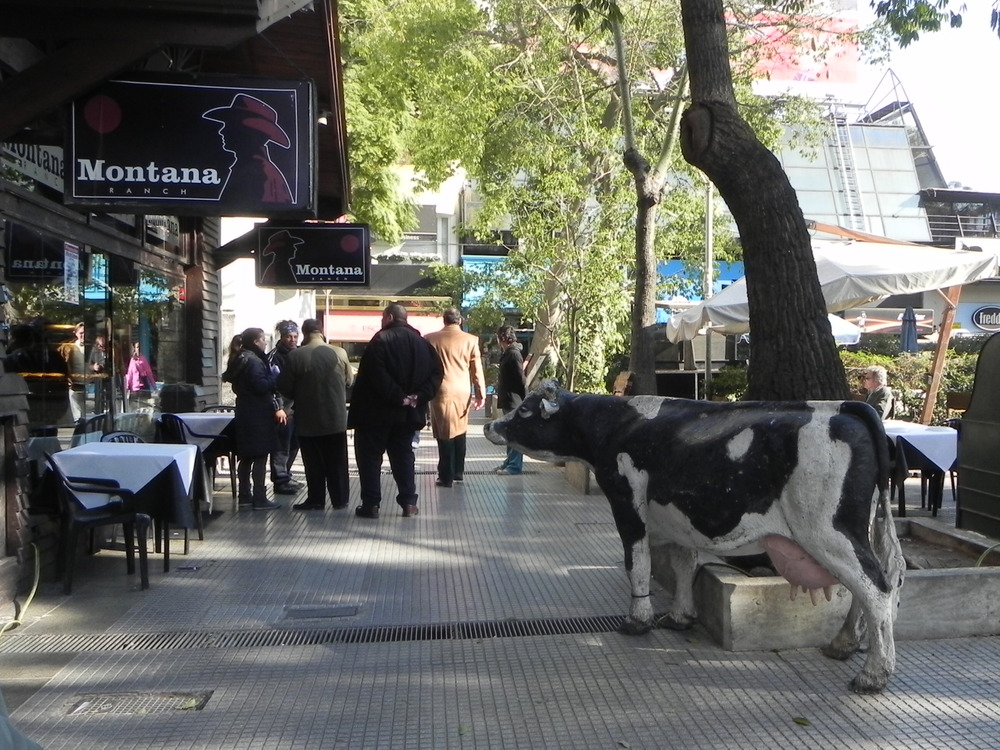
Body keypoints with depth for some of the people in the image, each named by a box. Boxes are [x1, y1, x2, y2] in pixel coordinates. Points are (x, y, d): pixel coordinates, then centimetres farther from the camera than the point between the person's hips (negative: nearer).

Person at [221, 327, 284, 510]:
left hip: (244, 413, 10)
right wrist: (274, 376, -9)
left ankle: (244, 495, 19)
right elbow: (261, 386, -24)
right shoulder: (254, 361, -16)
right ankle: (259, 499, -6)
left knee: (246, 456, 13)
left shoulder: (240, 360, 14)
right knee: (260, 457, -6)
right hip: (258, 415, -10)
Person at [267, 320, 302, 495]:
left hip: (297, 408, 8)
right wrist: (280, 409, -19)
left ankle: (284, 476, 26)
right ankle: (281, 481, 4)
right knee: (282, 447, -3)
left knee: (293, 445, 14)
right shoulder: (274, 356, -8)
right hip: (284, 410, -8)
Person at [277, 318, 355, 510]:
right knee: (337, 462, 13)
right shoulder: (340, 353, -6)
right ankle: (340, 499, 18)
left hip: (308, 420, -2)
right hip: (336, 418, 2)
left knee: (314, 463, 9)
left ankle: (315, 500, 15)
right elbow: (349, 382, 6)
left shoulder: (295, 356, -12)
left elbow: (284, 387, -5)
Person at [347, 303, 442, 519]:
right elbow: (436, 373, 2)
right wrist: (419, 396, -6)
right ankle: (408, 502, 11)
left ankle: (371, 503, 4)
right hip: (408, 413, 5)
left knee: (370, 456, 5)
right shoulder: (422, 343, 9)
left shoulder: (381, 340, -10)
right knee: (403, 455, 14)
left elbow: (377, 375, -22)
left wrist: (398, 397, -19)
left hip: (377, 411, -5)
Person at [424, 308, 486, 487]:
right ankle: (458, 471, 23)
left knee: (445, 434, 2)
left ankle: (446, 477, 2)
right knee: (459, 431, 17)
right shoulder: (470, 340, -1)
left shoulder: (430, 339, -1)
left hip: (441, 392, -2)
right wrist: (480, 393, 6)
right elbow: (477, 369, 0)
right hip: (463, 392, 2)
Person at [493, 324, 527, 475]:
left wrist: (524, 399, -17)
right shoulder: (508, 353, 13)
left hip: (514, 401, -10)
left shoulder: (513, 354, -16)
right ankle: (509, 462, 24)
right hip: (508, 400, 10)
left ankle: (515, 465, -1)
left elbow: (520, 379, -18)